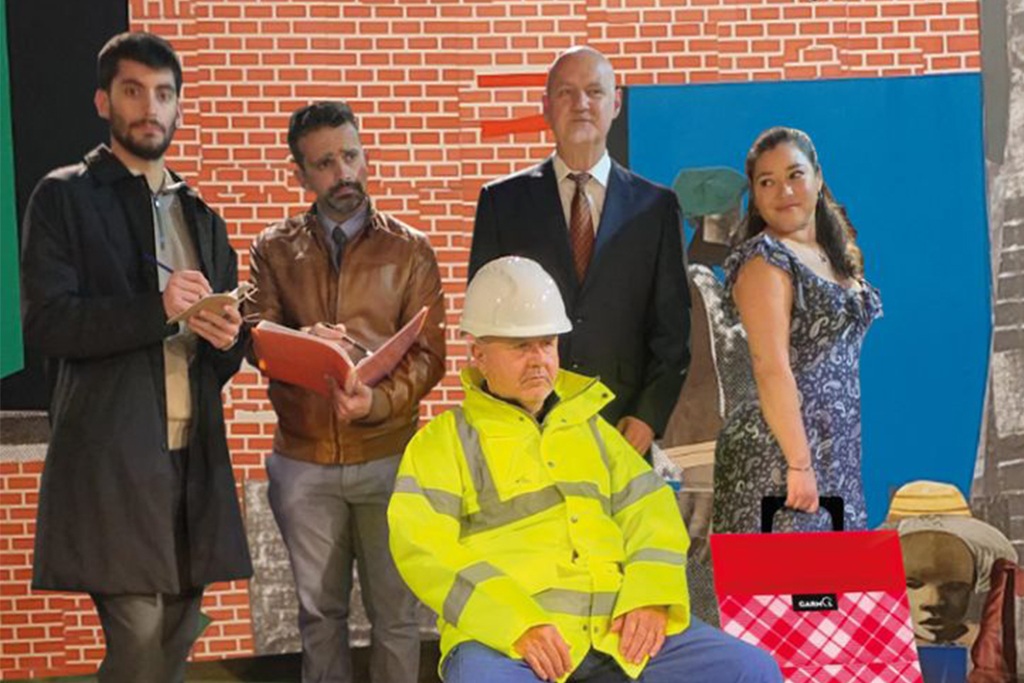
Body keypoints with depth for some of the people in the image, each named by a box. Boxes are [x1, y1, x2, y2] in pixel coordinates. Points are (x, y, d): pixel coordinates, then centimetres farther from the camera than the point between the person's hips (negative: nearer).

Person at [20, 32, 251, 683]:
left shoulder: (200, 215, 19)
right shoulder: (65, 196, 2)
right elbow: (47, 322, -9)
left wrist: (226, 337, -3)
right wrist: (156, 308, -20)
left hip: (194, 454, 6)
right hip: (112, 456, -6)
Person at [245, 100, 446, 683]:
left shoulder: (409, 250, 2)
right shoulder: (276, 250, 6)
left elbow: (428, 354, -4)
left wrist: (379, 401, -22)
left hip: (387, 457, -1)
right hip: (305, 461, 1)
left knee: (396, 612, 5)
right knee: (320, 612, 11)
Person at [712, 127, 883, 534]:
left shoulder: (830, 254, 15)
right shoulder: (764, 260, -10)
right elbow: (771, 368, -17)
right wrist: (799, 464, -22)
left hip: (838, 451, 8)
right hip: (780, 453, -8)